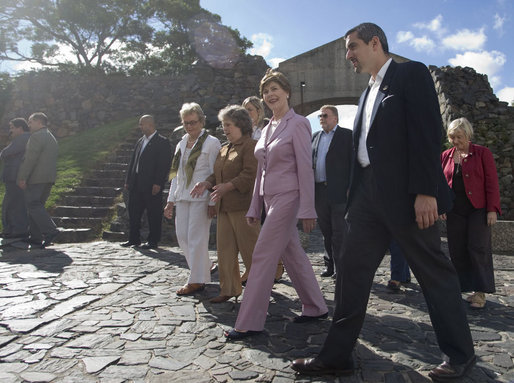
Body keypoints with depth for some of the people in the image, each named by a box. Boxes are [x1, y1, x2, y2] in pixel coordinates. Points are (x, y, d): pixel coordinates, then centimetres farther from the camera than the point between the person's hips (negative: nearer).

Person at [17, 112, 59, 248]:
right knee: (37, 205, 10)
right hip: (49, 177, 9)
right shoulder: (51, 138, 21)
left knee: (33, 205, -8)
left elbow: (31, 158, -17)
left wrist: (23, 177, -16)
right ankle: (35, 237, 9)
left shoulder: (36, 136, -9)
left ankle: (50, 230, -18)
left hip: (36, 177, -9)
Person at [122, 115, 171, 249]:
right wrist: (128, 180, 13)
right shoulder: (140, 141, 16)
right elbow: (133, 161, 18)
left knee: (154, 214, 1)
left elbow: (164, 164, -13)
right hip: (136, 185, 8)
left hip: (152, 186, -8)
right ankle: (134, 239, 24)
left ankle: (153, 241, 11)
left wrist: (157, 183, -18)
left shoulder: (162, 142, -6)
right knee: (134, 212, 12)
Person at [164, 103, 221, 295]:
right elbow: (176, 174, 19)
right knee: (182, 236, 8)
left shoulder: (211, 142, -4)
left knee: (196, 237, -4)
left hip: (201, 197, -7)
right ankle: (204, 267, 28)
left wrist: (212, 202, -14)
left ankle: (197, 280, 9)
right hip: (182, 196, 7)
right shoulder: (181, 144, 17)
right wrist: (171, 200, 15)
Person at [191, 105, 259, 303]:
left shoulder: (250, 146, -7)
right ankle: (229, 289, 20)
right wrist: (207, 183, 3)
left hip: (243, 206, -8)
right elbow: (217, 175, 23)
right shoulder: (224, 149, 21)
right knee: (225, 249, 9)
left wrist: (228, 186, -27)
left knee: (250, 249, -1)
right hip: (224, 207, 9)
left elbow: (250, 175, -18)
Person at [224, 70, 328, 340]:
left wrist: (307, 209, -17)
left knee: (262, 255, -8)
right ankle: (315, 307, 29)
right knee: (292, 254, 13)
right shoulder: (268, 128, 15)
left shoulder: (298, 123, -7)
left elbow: (305, 168, -13)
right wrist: (254, 208, 16)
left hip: (288, 197, -8)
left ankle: (249, 323, 2)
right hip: (270, 198, 8)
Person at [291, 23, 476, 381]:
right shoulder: (368, 93, 22)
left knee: (435, 273, 5)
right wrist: (356, 198, 14)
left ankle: (461, 354, 25)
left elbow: (428, 132, -12)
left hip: (405, 194, -7)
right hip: (369, 196, 8)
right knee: (352, 272, 4)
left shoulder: (411, 73, -1)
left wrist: (426, 191, -20)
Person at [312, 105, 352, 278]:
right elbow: (311, 162, 16)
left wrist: (351, 188, -13)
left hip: (338, 191, -5)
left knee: (339, 231, 0)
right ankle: (329, 264, 22)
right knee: (325, 230, 12)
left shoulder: (347, 135, 1)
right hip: (319, 191, 6)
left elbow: (353, 163, -4)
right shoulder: (315, 136, 17)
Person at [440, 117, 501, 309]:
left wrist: (492, 209, -9)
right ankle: (465, 287, 15)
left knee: (478, 248, -5)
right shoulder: (445, 156, 10)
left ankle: (480, 292, 5)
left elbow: (492, 183, -3)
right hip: (455, 212, 4)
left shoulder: (482, 153, 1)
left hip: (478, 209, -3)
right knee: (457, 250, 3)